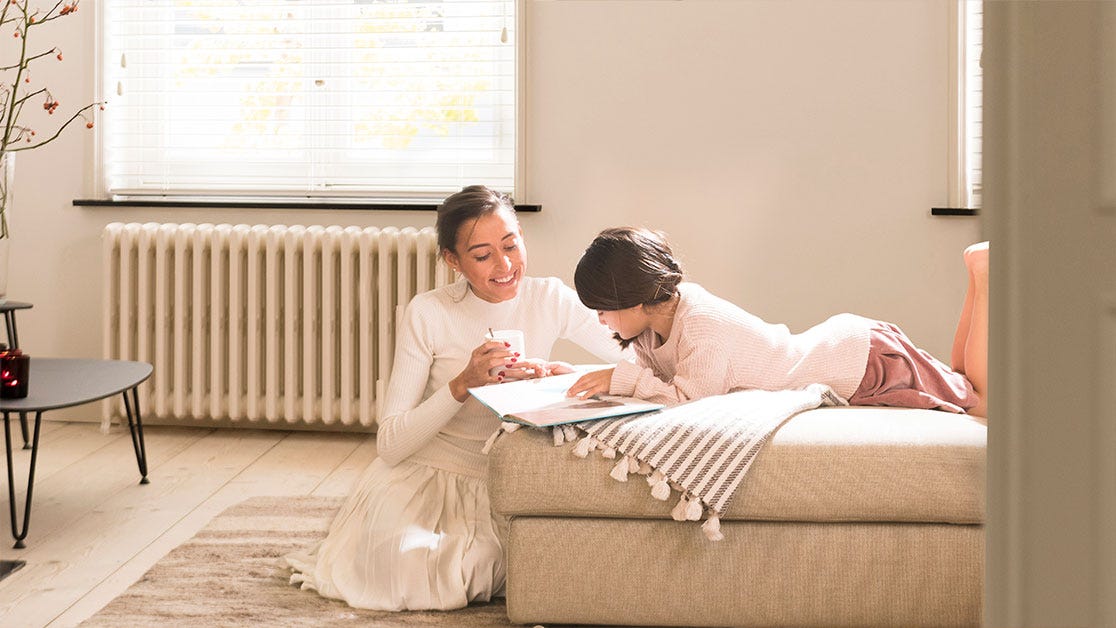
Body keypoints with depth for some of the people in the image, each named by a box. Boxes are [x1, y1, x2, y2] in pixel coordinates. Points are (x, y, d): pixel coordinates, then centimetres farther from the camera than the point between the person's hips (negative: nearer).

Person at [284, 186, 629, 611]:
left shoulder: (550, 300, -6)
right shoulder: (428, 314, -13)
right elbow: (390, 444, -15)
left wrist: (557, 373, -25)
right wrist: (462, 384, -28)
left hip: (503, 487, 2)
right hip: (423, 477, -2)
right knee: (404, 572, -27)